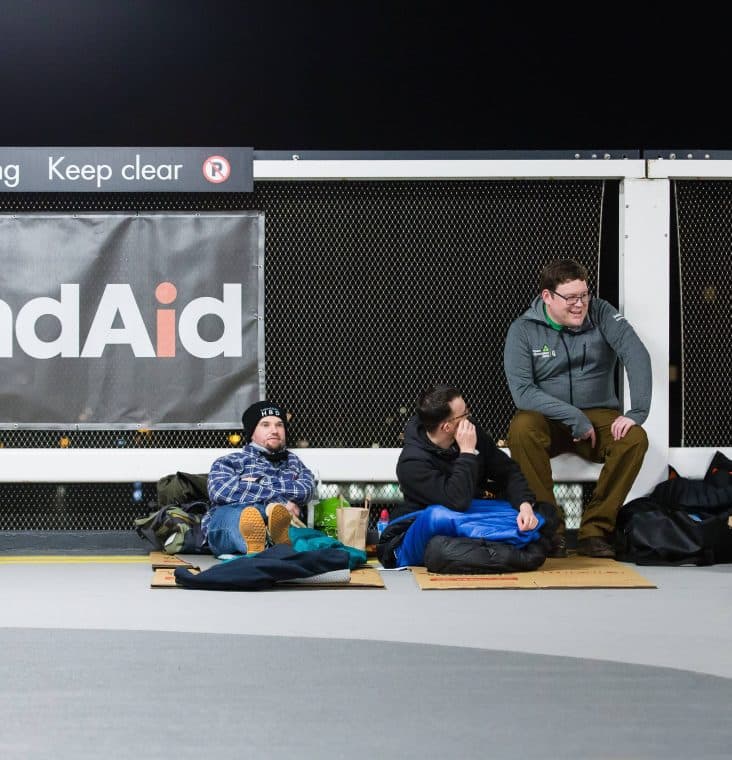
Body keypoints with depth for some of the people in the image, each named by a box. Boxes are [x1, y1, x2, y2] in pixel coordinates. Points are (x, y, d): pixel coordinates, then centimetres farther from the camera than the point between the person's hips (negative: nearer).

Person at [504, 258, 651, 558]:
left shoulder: (601, 314, -4)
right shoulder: (523, 330, -7)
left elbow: (637, 355, -17)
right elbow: (522, 391, -16)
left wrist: (637, 412, -31)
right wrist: (575, 419, -23)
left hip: (599, 415, 1)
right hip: (548, 420, -1)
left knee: (635, 438, -29)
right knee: (521, 429, -35)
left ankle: (595, 530, -21)